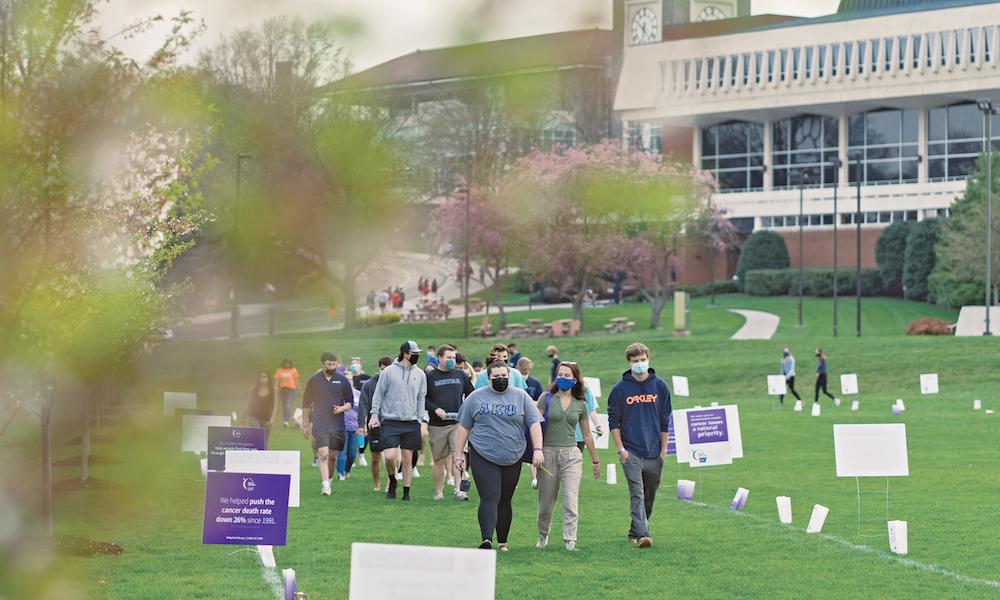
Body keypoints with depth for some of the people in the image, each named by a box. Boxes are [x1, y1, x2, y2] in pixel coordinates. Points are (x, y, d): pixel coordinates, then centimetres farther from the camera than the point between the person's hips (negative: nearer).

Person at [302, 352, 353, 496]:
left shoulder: (343, 381, 6)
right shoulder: (314, 381, 4)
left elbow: (350, 402, 11)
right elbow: (306, 404, 11)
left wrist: (342, 408, -11)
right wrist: (305, 425, 10)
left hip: (337, 425, 2)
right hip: (319, 425, -2)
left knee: (333, 456, 7)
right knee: (323, 455, -14)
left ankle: (328, 481, 25)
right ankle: (325, 485, -19)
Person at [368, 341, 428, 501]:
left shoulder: (420, 374, 7)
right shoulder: (389, 372, -2)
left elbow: (421, 398, 13)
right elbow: (379, 394, 3)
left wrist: (421, 419, 6)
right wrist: (374, 414, -4)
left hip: (411, 423, 3)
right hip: (390, 421, -3)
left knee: (408, 459, 4)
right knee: (390, 456, -13)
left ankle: (406, 492, 13)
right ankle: (392, 481, 15)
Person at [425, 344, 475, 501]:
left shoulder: (460, 375, 10)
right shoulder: (430, 377, 3)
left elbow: (471, 394, 19)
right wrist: (435, 409, -11)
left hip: (458, 423, 1)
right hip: (437, 426, -1)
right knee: (439, 460, 5)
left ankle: (458, 490, -19)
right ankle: (438, 492, 16)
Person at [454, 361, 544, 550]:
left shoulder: (521, 397, 6)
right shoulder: (476, 398, 6)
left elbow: (534, 424, 1)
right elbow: (463, 427, 9)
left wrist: (537, 449, -12)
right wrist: (458, 455, 5)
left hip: (512, 459, 2)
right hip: (483, 458, -2)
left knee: (505, 501, 8)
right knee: (489, 498, -14)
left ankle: (502, 541, 17)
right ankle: (486, 540, -25)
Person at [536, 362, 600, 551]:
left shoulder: (580, 404, 8)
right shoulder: (547, 399, 1)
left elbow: (587, 435, 16)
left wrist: (595, 460, 20)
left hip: (571, 453, 1)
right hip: (548, 453, -1)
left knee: (571, 500, -12)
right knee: (546, 501, 6)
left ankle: (570, 540, -11)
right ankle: (543, 535, 29)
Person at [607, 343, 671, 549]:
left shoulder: (660, 387, 6)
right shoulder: (620, 389, 1)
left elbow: (665, 420, 8)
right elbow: (614, 421, 2)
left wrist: (663, 449, 4)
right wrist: (620, 449, -5)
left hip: (654, 453, 3)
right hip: (631, 452, -3)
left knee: (649, 497, 11)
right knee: (637, 495, -14)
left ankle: (635, 532, 25)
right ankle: (642, 534, -21)